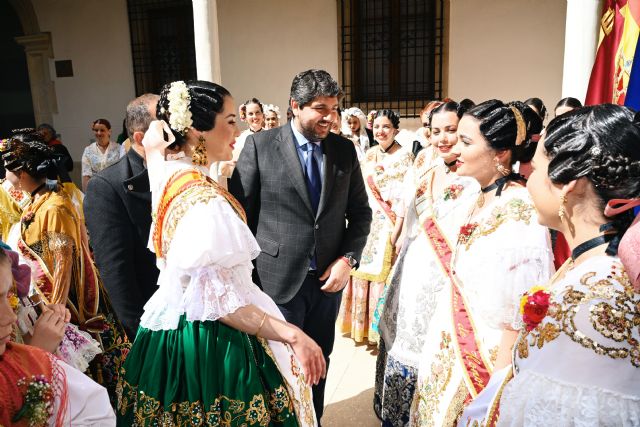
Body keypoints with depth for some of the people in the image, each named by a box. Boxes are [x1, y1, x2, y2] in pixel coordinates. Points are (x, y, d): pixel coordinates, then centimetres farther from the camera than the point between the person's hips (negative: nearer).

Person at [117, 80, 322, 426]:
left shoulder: (168, 173, -3)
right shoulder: (206, 201, -29)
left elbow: (153, 136, 22)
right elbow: (218, 302, -29)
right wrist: (292, 335, -29)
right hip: (209, 343, -10)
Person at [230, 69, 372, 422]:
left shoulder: (345, 149, 3)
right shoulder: (260, 145, -7)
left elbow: (360, 210, 8)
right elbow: (239, 213, -5)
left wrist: (348, 258, -5)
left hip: (329, 278, 4)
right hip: (279, 279, -3)